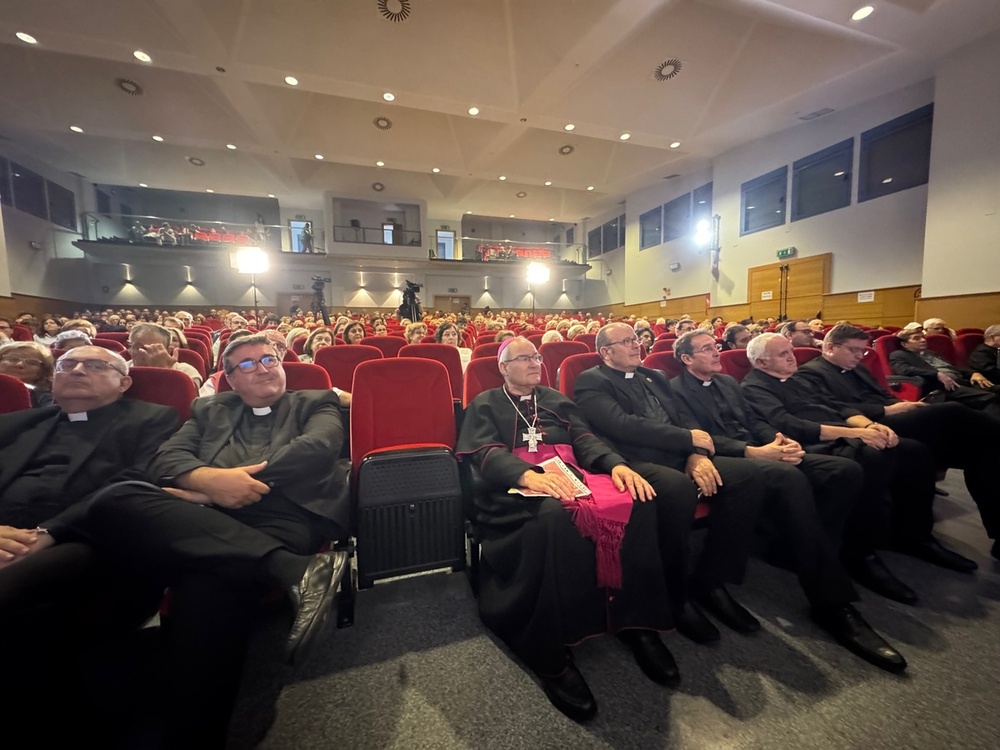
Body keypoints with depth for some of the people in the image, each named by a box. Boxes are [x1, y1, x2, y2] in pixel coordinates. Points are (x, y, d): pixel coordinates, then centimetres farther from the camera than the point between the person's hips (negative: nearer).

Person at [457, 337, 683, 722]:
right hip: (517, 487, -4)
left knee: (637, 501, -23)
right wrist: (528, 475, -26)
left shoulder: (557, 400, 25)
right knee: (557, 513, -38)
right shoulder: (485, 405, 12)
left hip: (569, 476, 5)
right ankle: (550, 651, -26)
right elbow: (485, 453, -5)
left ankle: (637, 621, -12)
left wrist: (617, 464, -11)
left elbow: (586, 440, 12)